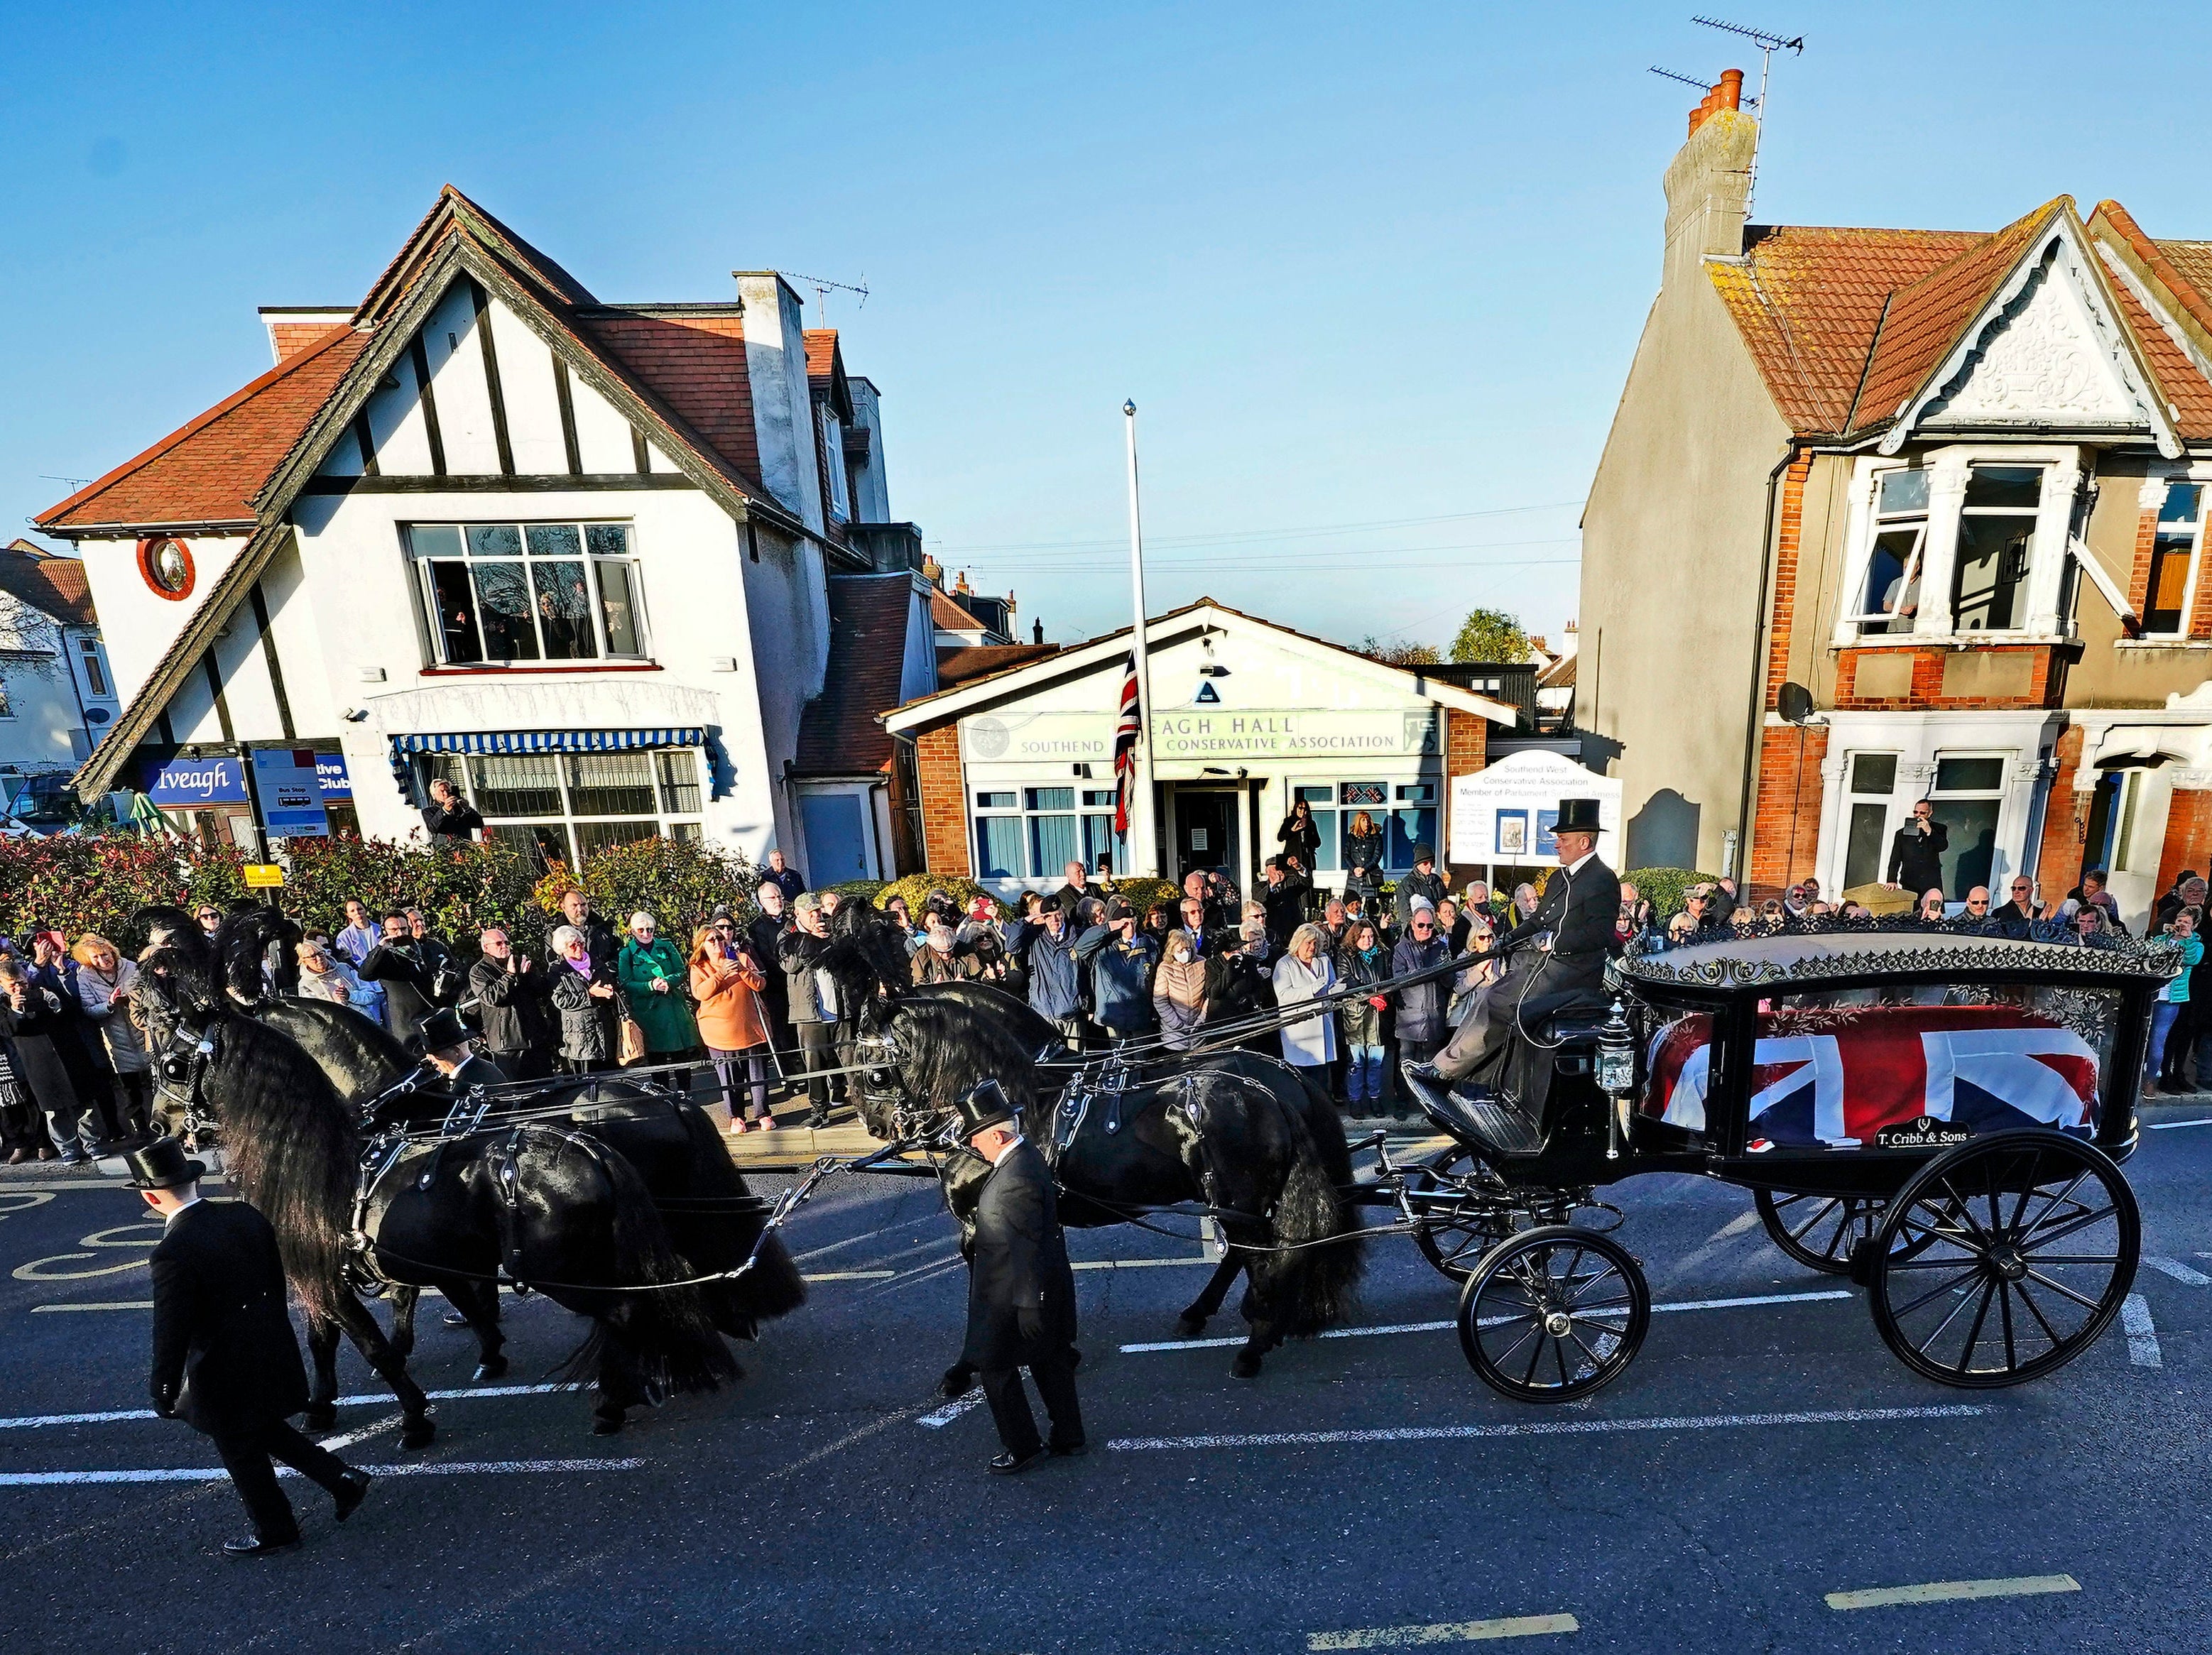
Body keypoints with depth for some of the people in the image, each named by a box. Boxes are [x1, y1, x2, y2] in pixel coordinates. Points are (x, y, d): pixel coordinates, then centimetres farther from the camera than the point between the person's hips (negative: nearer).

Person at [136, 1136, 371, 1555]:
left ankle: (276, 1532, 36)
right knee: (268, 1431, 27)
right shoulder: (246, 1216, -7)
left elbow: (172, 1333, -21)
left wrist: (163, 1394, -6)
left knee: (243, 1455, 17)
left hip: (227, 1377, -6)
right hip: (273, 1356, 6)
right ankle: (343, 1480, 27)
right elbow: (277, 1280, 6)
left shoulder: (172, 1252, -27)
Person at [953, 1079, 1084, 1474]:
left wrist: (1027, 1305, -19)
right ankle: (1069, 1437, 38)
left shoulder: (1015, 1179, -31)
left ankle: (1024, 1448, 28)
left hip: (1011, 1296, -9)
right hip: (1047, 1286, 9)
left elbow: (1026, 1249, -27)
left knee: (995, 1369, 12)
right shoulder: (1027, 1154, -1)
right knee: (1050, 1362, 22)